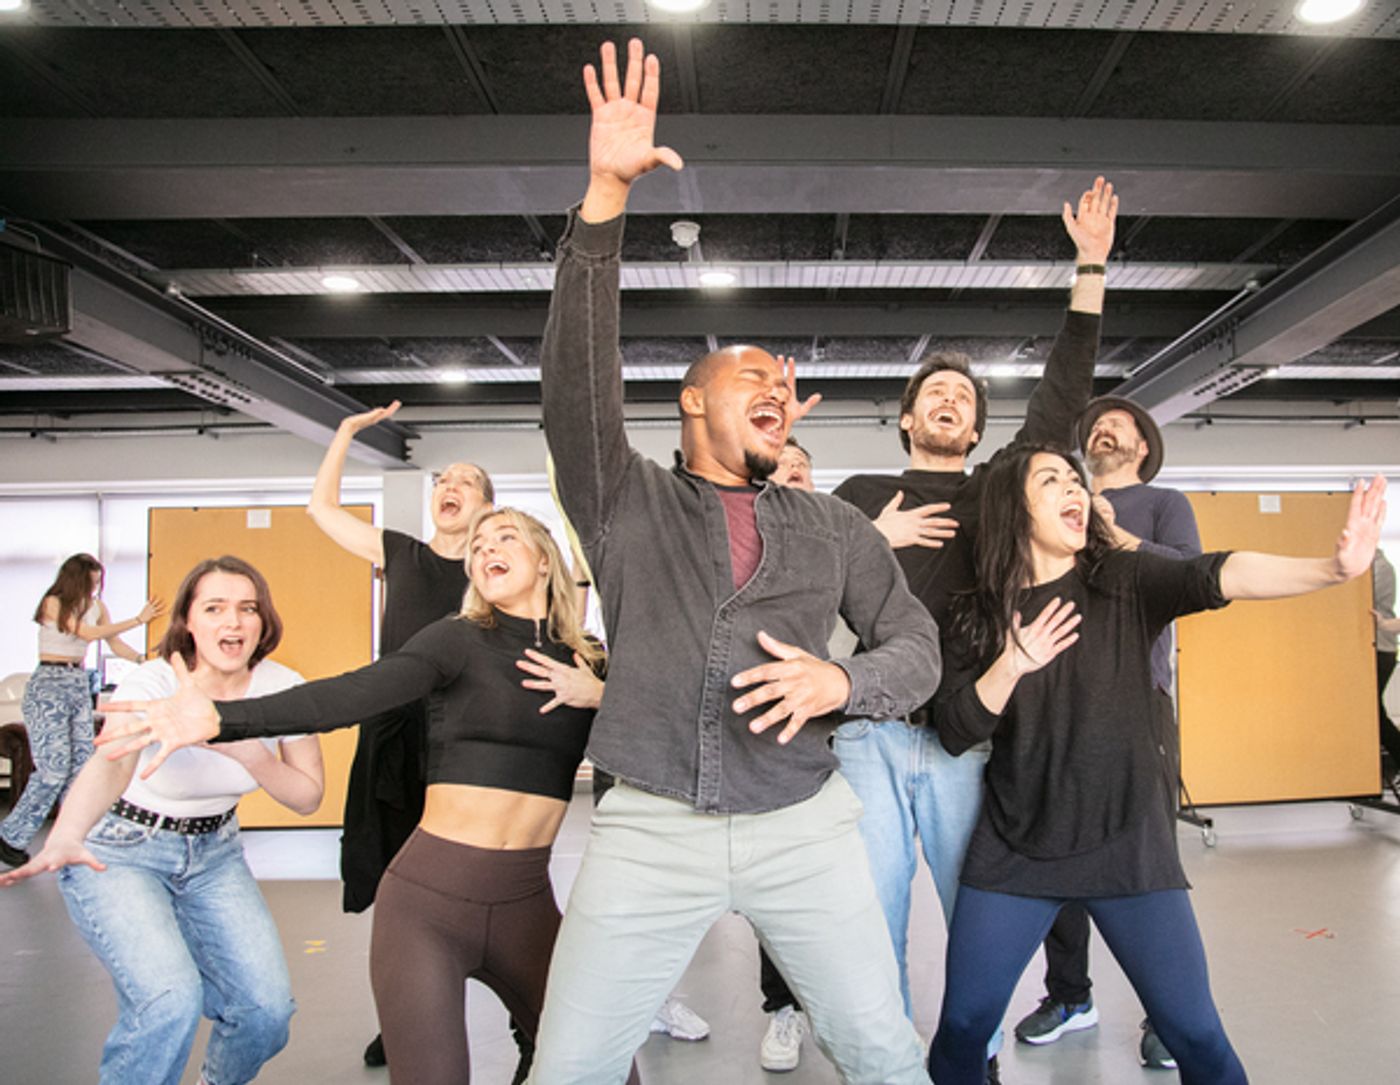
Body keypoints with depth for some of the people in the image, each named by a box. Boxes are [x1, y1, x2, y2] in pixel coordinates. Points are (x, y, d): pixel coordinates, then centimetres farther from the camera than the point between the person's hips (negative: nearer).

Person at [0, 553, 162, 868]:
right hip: (49, 686, -6)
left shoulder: (96, 606, 8)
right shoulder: (53, 603, -9)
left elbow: (115, 644, 10)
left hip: (79, 683, 6)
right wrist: (138, 620, -18)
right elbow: (88, 633, -18)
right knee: (54, 767, -9)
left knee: (82, 765, 2)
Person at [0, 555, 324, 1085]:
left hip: (214, 852, 4)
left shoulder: (282, 688, -13)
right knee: (170, 1000, -27)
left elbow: (308, 795, -7)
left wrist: (243, 750, -24)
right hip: (120, 853, -4)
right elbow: (111, 764, -45)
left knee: (268, 1009, -7)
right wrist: (65, 838, -65)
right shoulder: (152, 685, -25)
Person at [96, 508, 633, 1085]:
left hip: (525, 903, 4)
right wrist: (222, 717, -34)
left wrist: (599, 696, -9)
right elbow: (356, 692, -20)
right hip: (429, 896, -3)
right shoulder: (460, 639, -4)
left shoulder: (587, 664, 8)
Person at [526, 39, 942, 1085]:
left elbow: (917, 643, 11)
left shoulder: (834, 528, 12)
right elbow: (577, 379, -9)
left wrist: (842, 681, -12)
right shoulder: (625, 500, 6)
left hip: (805, 826, 2)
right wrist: (606, 197, -18)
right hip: (650, 830, -1)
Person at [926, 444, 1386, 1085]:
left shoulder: (1123, 583, -2)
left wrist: (1332, 569, -37)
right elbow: (954, 735, -4)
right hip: (1013, 849, 1)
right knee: (962, 1026, 5)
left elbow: (1213, 577, -21)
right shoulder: (978, 617, 1)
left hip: (1128, 846, 0)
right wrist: (1010, 667, -18)